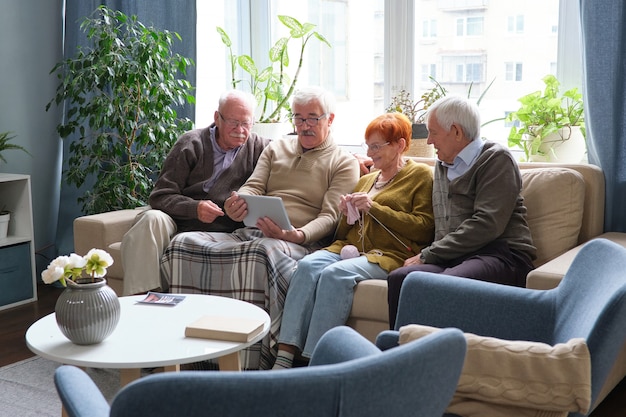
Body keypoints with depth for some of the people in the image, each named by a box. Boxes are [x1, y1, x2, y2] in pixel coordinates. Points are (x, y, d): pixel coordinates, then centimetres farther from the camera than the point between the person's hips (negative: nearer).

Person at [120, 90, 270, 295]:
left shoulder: (257, 147, 9)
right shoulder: (192, 143, 3)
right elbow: (160, 196, -3)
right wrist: (194, 208, -21)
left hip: (221, 231, 0)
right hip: (180, 222, 0)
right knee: (152, 219, -33)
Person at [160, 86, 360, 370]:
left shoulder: (344, 163, 10)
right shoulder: (275, 149, 26)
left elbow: (329, 217, -2)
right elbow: (253, 187, 15)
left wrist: (295, 235, -22)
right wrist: (236, 205, -11)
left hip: (301, 242, -5)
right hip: (249, 233, 6)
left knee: (258, 253, -41)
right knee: (183, 243, -18)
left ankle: (251, 365, -38)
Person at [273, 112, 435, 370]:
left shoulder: (421, 175, 7)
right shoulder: (366, 180, 27)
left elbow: (424, 228, -7)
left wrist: (375, 208, -9)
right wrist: (347, 215, 6)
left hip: (389, 255, -6)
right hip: (350, 248, 6)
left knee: (335, 274, -33)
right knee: (307, 265, -26)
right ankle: (284, 356, -32)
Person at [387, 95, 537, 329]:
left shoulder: (496, 158, 1)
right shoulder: (443, 166, 26)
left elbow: (486, 225, -12)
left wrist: (428, 255, -11)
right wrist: (430, 254, 7)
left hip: (501, 255, -6)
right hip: (454, 257, 7)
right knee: (399, 278, -23)